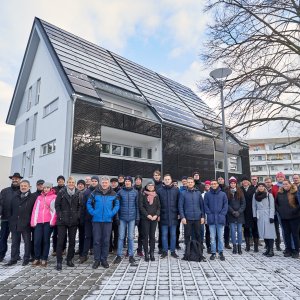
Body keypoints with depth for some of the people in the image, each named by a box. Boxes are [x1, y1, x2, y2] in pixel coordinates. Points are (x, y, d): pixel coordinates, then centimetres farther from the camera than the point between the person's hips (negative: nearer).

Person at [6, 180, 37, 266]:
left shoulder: (33, 197, -4)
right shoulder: (15, 197, 11)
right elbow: (11, 209, 14)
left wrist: (31, 221, -7)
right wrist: (10, 220, 8)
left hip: (26, 224, -4)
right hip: (15, 224, 4)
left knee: (27, 242, 6)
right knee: (15, 242, 13)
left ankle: (26, 259, 18)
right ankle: (14, 258, 24)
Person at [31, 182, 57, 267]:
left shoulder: (54, 197, 4)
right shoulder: (39, 197, 15)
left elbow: (54, 210, -1)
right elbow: (35, 210, 10)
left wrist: (52, 221, -8)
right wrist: (33, 221, 2)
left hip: (48, 222, -3)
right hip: (39, 222, 3)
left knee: (46, 240, 3)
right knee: (37, 240, -1)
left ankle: (44, 259, 11)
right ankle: (37, 258, 13)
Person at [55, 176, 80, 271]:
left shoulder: (78, 193, 3)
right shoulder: (61, 192, -2)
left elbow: (79, 206, 8)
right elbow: (57, 205, -2)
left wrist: (78, 215, -2)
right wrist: (60, 216, -8)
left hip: (73, 221, 2)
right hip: (62, 221, -2)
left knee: (72, 241, 10)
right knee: (60, 241, -1)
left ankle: (70, 259, 24)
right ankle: (59, 262, 10)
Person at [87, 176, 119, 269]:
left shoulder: (113, 194, 3)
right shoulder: (95, 192, 0)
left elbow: (117, 205, 7)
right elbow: (89, 203, 4)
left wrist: (112, 213, -4)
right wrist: (93, 212, -6)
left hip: (108, 220, 1)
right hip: (96, 220, 0)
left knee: (106, 241, 7)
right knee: (96, 240, 4)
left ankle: (104, 259, 20)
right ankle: (96, 260, 17)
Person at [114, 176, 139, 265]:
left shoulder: (135, 192, 3)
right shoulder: (120, 192, 0)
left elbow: (137, 205, 5)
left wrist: (137, 218, 3)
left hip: (132, 218, 1)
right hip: (122, 218, -1)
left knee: (131, 237, 7)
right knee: (121, 237, 3)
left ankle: (131, 255, 18)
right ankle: (119, 255, 15)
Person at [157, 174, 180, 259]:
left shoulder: (176, 190, 2)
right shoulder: (159, 190, 0)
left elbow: (179, 202, 5)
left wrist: (179, 213, 1)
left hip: (173, 216, 0)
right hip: (164, 216, 0)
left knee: (173, 234, 9)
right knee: (164, 234, 8)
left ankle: (173, 251, 21)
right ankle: (165, 251, 19)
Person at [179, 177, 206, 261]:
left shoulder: (198, 193, 6)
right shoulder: (183, 193, 0)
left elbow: (202, 205, 8)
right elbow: (180, 206, -3)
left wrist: (203, 216, 3)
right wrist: (182, 217, -10)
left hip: (197, 218, 2)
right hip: (187, 218, -2)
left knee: (198, 235, 9)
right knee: (187, 235, 6)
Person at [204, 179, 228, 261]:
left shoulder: (223, 194, 3)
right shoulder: (207, 194, 2)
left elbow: (226, 205, 3)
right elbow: (205, 205, 3)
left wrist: (222, 214, -6)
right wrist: (209, 214, -7)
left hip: (220, 218, 0)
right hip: (211, 219, 0)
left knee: (220, 237, 7)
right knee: (212, 237, 7)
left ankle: (221, 252, 19)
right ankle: (213, 252, 17)